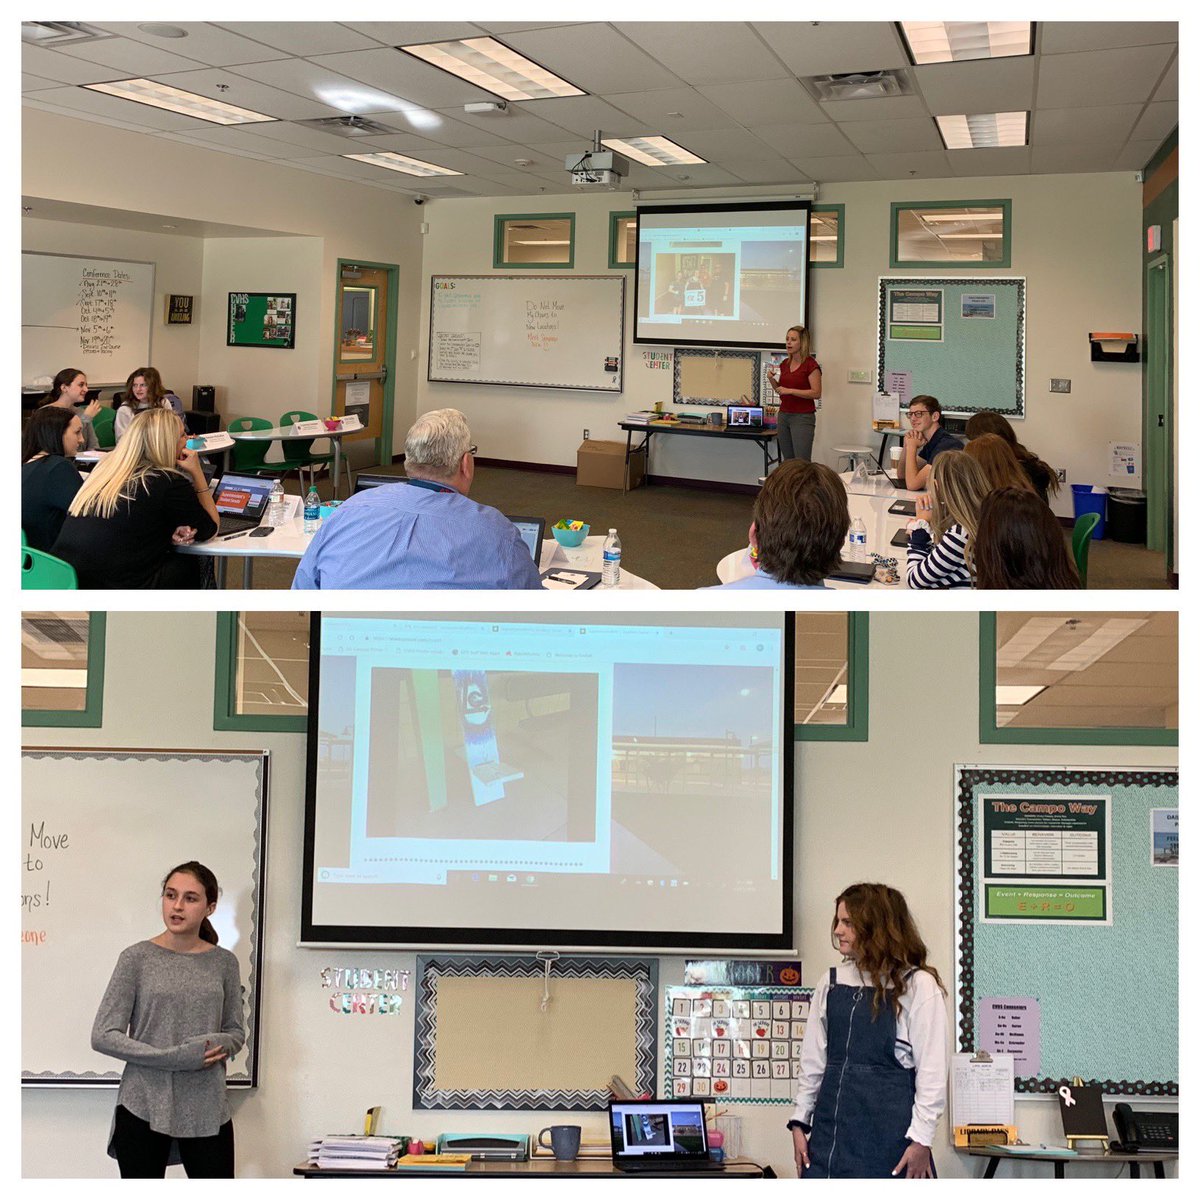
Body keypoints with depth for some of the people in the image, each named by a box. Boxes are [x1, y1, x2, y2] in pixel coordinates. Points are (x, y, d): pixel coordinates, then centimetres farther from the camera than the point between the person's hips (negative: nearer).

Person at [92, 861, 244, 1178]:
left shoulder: (224, 962, 5)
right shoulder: (137, 958, -3)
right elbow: (103, 1036, -7)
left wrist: (216, 1046, -12)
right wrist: (173, 1058, -17)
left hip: (207, 1109, 2)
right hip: (144, 1105, -2)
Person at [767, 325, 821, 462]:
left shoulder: (810, 364, -10)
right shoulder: (785, 364, 12)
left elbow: (816, 393, -15)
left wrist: (790, 391, -20)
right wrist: (771, 379, 0)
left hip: (803, 417, -7)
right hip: (784, 414, 7)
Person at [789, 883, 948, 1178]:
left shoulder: (918, 985, -5)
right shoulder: (831, 983, 10)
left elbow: (932, 1069, -7)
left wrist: (921, 1138, -10)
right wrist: (800, 1122, 9)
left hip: (888, 1131, -5)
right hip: (831, 1129, 5)